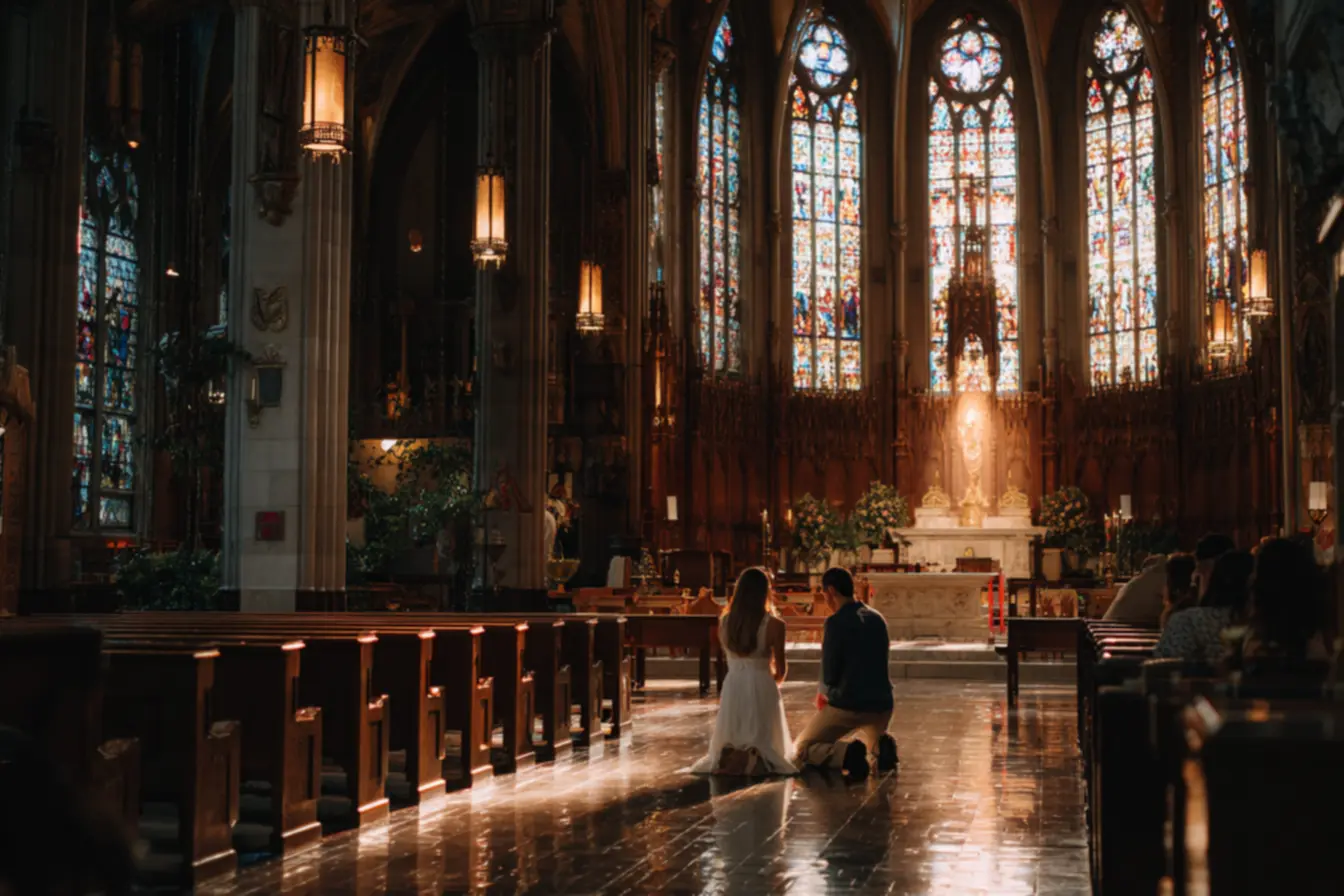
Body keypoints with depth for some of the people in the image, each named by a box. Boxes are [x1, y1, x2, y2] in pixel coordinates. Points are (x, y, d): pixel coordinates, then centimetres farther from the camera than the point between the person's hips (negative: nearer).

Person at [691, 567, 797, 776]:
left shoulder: (724, 621, 1)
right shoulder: (774, 624, -9)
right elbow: (781, 669, 1)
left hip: (732, 686, 4)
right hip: (761, 688, -3)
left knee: (728, 746, 19)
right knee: (766, 745, 8)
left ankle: (729, 760, -15)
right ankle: (754, 761, -24)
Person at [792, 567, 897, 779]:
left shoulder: (836, 622, -12)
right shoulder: (877, 619, 9)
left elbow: (829, 675, -12)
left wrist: (823, 692, 12)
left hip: (847, 706, -6)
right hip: (881, 705, 6)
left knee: (802, 750, 11)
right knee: (871, 734, 39)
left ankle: (846, 754, -18)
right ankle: (880, 746, 2)